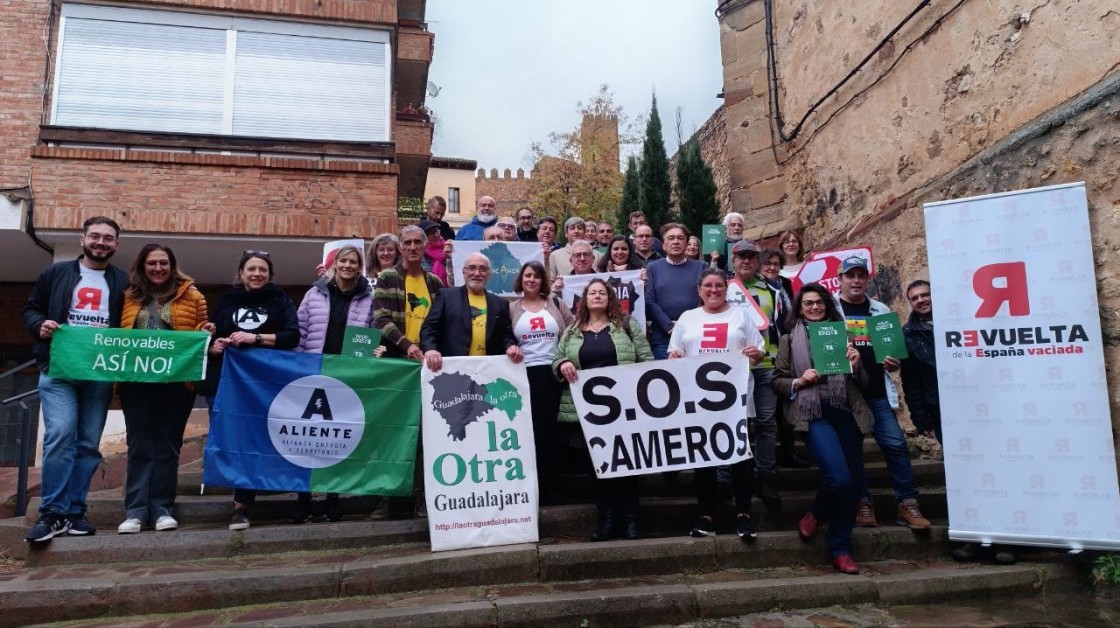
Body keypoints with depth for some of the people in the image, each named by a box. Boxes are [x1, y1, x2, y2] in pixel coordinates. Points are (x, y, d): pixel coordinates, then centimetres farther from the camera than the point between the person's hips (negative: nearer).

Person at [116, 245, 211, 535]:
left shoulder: (190, 296, 6)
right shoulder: (129, 297, 12)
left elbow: (199, 332, 9)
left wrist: (205, 332, -12)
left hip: (176, 381, -1)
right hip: (136, 382, 2)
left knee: (167, 445, 4)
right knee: (140, 445, 2)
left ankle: (162, 509, 9)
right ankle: (135, 511, 5)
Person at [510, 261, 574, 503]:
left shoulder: (555, 303, 8)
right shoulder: (511, 308, 8)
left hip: (553, 372, 0)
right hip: (524, 374, 0)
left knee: (549, 426, 4)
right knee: (530, 428, 3)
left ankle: (551, 484, 14)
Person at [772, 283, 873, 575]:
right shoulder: (789, 340, 10)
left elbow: (863, 383, 17)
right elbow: (777, 382, 7)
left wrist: (856, 366, -4)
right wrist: (800, 381, -11)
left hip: (846, 412, 4)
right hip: (813, 413, -4)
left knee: (855, 480, 2)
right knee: (839, 477, -20)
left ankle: (840, 549, 16)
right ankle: (815, 514, 14)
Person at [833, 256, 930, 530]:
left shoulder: (881, 311, 14)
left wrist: (894, 363, 0)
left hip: (877, 393, 3)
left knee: (896, 444, -5)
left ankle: (907, 504, 3)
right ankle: (863, 503, 12)